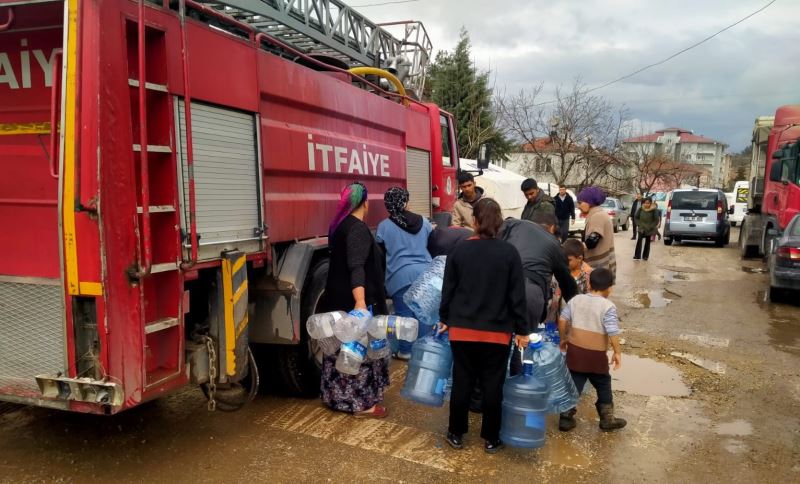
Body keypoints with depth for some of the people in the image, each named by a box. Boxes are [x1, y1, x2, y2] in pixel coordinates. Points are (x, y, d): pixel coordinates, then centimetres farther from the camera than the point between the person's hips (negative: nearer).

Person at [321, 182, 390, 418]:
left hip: (338, 298, 9)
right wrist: (360, 302, -37)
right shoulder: (358, 229, -18)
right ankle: (360, 402, 6)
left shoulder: (338, 226, 11)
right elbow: (356, 267, -30)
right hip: (354, 300, -9)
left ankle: (337, 396, 25)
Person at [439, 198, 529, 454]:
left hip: (462, 328, 1)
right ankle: (491, 439, 22)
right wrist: (522, 330, 0)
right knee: (493, 385, 10)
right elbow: (517, 295, -7)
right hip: (497, 331, -1)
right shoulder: (509, 252, -9)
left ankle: (456, 434, 25)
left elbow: (448, 289, 2)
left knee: (462, 382, 13)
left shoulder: (459, 250, -5)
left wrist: (444, 319, 15)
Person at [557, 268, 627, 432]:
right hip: (596, 354, -4)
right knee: (603, 386, 16)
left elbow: (562, 320, 3)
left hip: (575, 350, 4)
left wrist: (563, 339, 16)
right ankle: (607, 419, 26)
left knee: (573, 385, 12)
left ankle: (565, 418, 14)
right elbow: (613, 332, -18)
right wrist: (617, 352, -7)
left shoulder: (576, 300, 2)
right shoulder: (608, 306, -12)